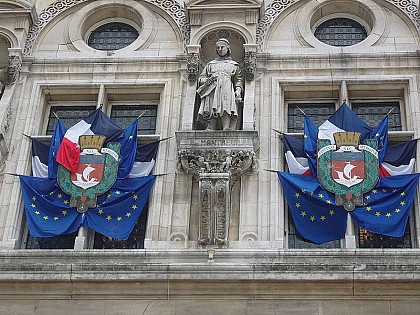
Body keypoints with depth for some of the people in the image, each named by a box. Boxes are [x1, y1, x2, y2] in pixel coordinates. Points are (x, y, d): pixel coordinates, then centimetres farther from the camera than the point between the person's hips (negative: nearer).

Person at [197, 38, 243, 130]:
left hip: (227, 93, -1)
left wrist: (238, 90, -6)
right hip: (212, 93, 1)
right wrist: (209, 80, -1)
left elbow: (238, 80, 14)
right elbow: (201, 78, 21)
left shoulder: (234, 65, 24)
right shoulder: (211, 64, 28)